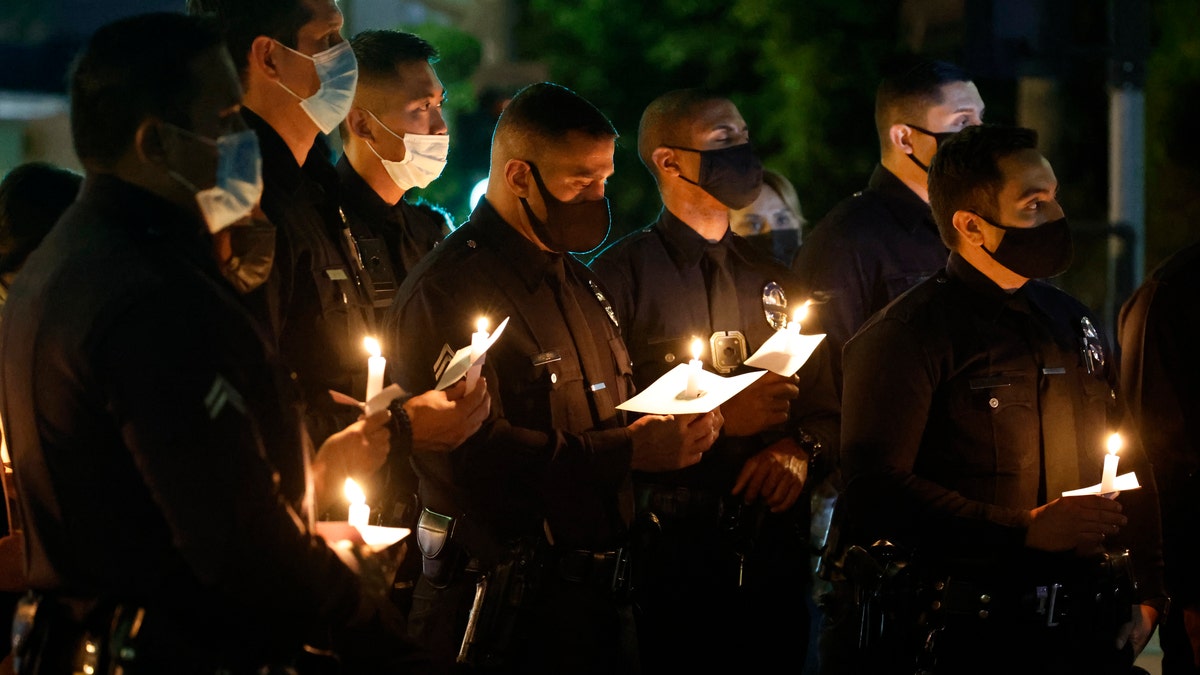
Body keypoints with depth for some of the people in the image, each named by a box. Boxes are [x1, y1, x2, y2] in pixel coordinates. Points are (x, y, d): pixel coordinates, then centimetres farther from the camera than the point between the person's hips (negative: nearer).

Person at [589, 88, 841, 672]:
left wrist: (799, 450, -4)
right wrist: (720, 418, -16)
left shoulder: (772, 281, 17)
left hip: (771, 554, 5)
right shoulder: (622, 274, -3)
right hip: (667, 553, -5)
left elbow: (826, 409, 17)